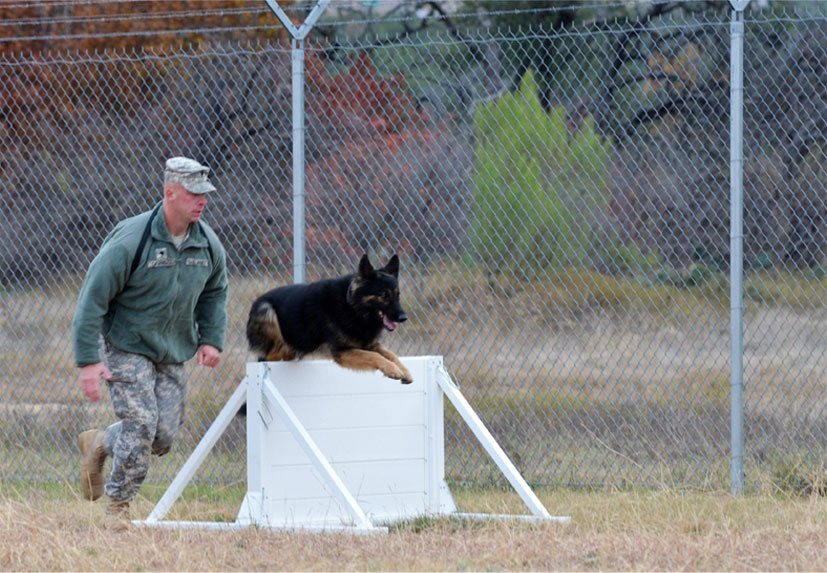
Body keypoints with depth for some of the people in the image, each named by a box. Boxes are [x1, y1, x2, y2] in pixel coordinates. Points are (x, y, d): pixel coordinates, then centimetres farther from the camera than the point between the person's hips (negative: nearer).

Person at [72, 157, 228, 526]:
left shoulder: (207, 244, -2)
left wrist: (212, 339, 5)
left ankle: (99, 444, 27)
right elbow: (92, 298, -18)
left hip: (173, 354, 6)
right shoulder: (131, 240, -20)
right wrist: (88, 360, -22)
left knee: (165, 435, -1)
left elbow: (215, 292, 19)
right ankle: (118, 504, 5)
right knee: (141, 423, -14)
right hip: (127, 347, -6)